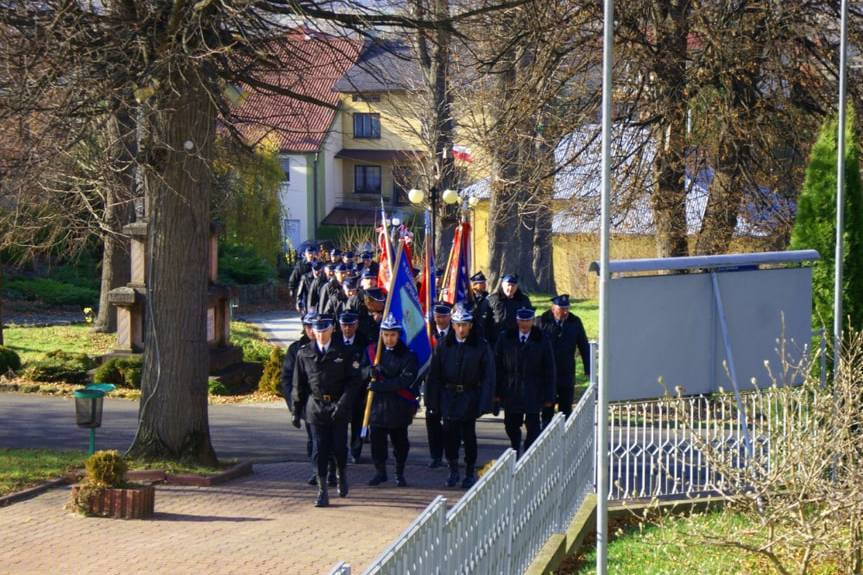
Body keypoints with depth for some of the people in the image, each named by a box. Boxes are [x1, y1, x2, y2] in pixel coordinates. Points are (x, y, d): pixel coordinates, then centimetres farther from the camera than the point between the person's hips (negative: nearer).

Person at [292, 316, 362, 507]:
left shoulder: (343, 353, 0)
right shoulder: (304, 354, 4)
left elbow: (354, 381, -2)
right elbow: (299, 385, 9)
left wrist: (342, 404, -14)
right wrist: (296, 411, 7)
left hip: (338, 407, -1)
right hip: (316, 408, 1)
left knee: (339, 447, 2)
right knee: (320, 450, -2)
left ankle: (342, 475, 33)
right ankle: (322, 491, 3)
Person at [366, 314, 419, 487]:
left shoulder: (407, 354, -6)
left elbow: (406, 380, -14)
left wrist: (381, 385, -19)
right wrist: (371, 371, -13)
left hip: (399, 406, -2)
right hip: (377, 402, 2)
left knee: (400, 440, 9)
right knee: (377, 439, 0)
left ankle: (400, 474, 21)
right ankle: (380, 471, 14)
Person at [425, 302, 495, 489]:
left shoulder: (480, 346, -4)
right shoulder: (444, 346, 3)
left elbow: (488, 376, -4)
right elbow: (434, 374, 6)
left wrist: (484, 404, -10)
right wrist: (433, 401, 1)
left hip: (469, 397, -2)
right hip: (449, 396, 2)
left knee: (468, 434, 3)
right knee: (449, 433, 0)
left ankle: (470, 472, 16)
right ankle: (453, 470, 16)